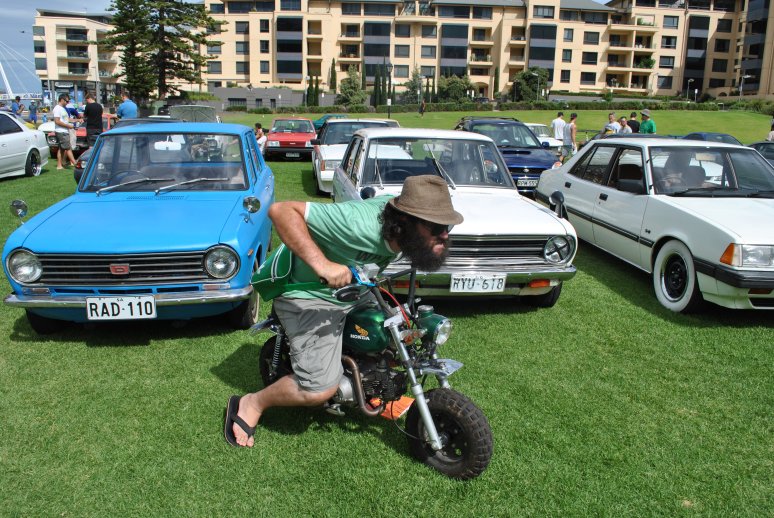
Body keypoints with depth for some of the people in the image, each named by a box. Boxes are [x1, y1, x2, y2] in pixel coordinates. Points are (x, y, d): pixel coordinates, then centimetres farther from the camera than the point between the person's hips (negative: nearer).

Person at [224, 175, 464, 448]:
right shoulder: (360, 224, -38)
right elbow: (281, 210, -40)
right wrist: (322, 264, -47)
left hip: (352, 289, 8)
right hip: (310, 296, -8)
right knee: (320, 388, -15)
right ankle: (251, 404, 10)